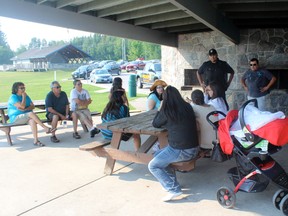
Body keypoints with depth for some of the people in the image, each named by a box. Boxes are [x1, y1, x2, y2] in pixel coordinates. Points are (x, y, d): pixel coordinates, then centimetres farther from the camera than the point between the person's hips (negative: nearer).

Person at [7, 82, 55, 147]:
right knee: (31, 114, -33)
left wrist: (25, 109, -14)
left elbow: (33, 106, 3)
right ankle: (46, 128, -34)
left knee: (32, 120, -31)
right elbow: (22, 106, -20)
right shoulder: (13, 97, -6)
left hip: (26, 116, 6)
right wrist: (24, 97, -9)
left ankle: (36, 140, -35)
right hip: (16, 118, -5)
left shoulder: (26, 96, 15)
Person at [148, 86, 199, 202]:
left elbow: (155, 124, 6)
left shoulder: (167, 111, -13)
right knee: (157, 155, 22)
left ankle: (174, 189, -4)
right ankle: (171, 180, 19)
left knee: (152, 166, 1)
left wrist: (160, 108, 14)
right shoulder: (187, 107, 4)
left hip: (181, 151, -8)